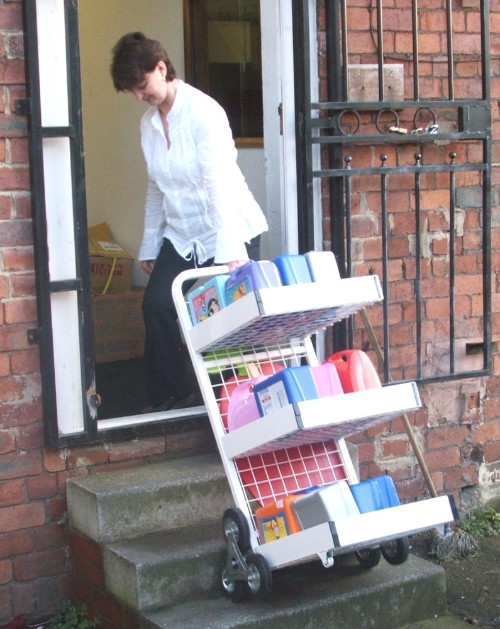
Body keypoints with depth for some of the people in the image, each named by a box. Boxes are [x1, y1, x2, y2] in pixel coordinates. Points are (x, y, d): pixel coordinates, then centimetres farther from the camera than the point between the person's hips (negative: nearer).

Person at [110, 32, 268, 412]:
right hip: (182, 235, 6)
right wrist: (149, 246, 13)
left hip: (227, 231, -6)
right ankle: (171, 396, 7)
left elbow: (220, 182, -29)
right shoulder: (149, 123, 5)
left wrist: (229, 250, -37)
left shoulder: (203, 112, -18)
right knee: (156, 306, -8)